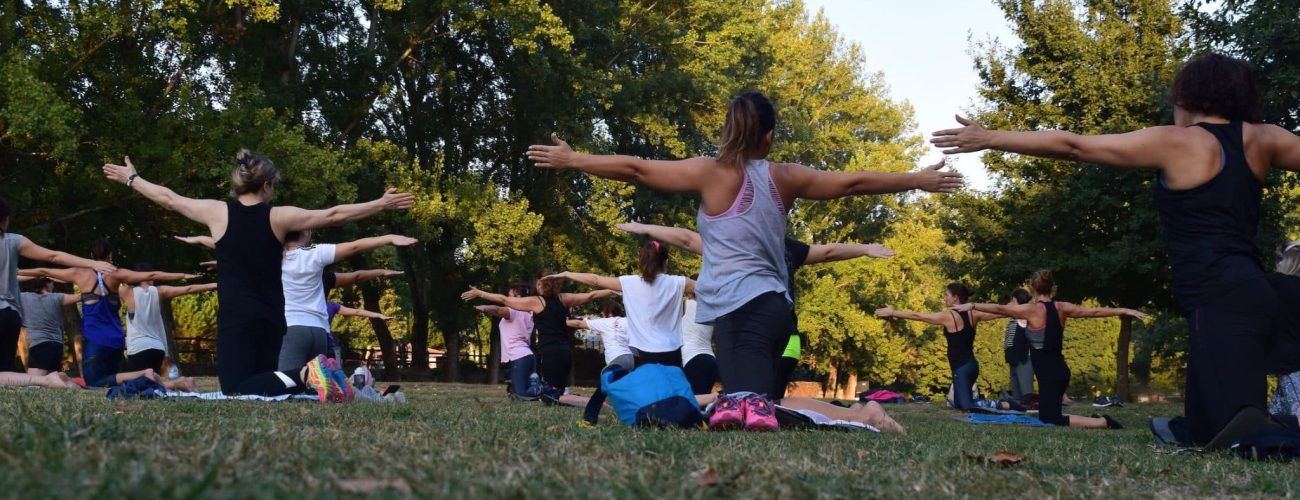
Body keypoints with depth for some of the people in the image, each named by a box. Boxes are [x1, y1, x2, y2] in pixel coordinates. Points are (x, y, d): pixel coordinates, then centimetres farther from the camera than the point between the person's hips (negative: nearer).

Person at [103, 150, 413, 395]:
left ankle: (300, 377, -32)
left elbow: (169, 199, 12)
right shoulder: (279, 217, 0)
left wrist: (130, 178, 27)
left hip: (235, 319, -3)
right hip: (271, 319, 3)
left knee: (237, 391, -9)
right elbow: (334, 215, 3)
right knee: (260, 384, 16)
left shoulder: (218, 212, -2)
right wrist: (382, 204, 11)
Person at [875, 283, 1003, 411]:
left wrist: (892, 312, 2)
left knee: (966, 406, -11)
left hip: (961, 368, -8)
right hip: (971, 365, 8)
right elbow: (998, 313, 17)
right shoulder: (972, 314, 7)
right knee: (960, 404, 18)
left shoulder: (947, 316, -10)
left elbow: (916, 316, -5)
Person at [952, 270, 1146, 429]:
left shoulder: (1032, 310, -11)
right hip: (1058, 370, 8)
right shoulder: (1062, 308, 7)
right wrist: (1125, 311, 23)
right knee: (1047, 418, 21)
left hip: (1049, 373, -8)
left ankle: (1102, 423, -12)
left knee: (1051, 421, -7)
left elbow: (1000, 309, -11)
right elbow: (1095, 311, 13)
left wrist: (972, 306, -4)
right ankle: (1096, 420, 15)